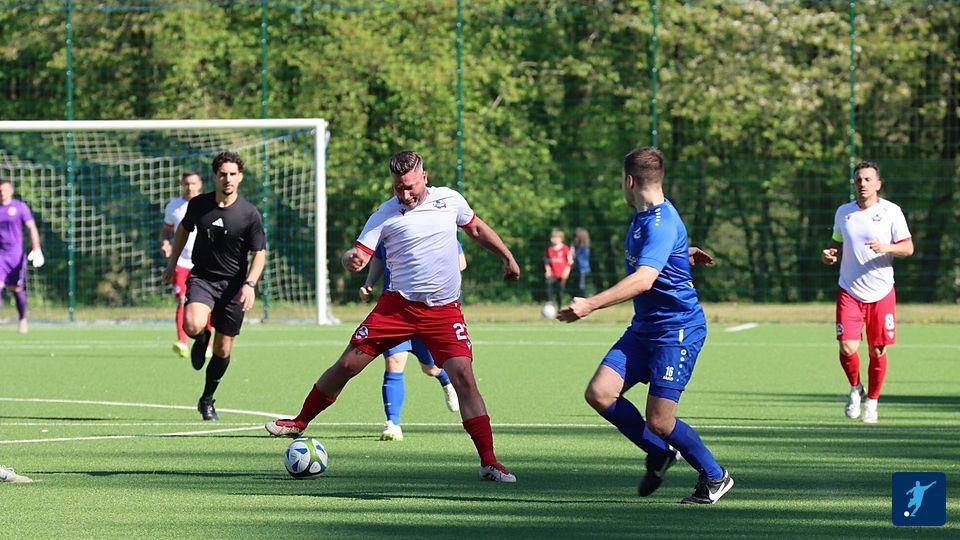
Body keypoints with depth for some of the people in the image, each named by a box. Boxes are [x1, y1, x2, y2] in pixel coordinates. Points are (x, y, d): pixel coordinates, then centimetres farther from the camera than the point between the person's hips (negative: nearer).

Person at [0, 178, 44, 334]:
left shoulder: (20, 207, 0)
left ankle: (23, 320, 25)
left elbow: (32, 228, -3)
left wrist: (36, 249, -14)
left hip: (16, 254, -1)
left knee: (17, 289, 5)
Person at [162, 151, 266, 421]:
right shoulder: (198, 205, -2)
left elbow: (259, 253, -3)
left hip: (233, 285, 0)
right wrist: (172, 263, 21)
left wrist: (250, 284, -17)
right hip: (202, 277, 0)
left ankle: (207, 400, 25)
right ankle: (202, 339, 11)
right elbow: (183, 229, 18)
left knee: (223, 348, 4)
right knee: (193, 325, -28)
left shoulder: (249, 214, -8)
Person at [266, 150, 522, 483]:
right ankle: (299, 423, 20)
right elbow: (360, 254, -9)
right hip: (398, 305, 0)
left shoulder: (450, 200, 4)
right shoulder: (385, 215, -3)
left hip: (444, 311, 0)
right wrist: (351, 260, -32)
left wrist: (507, 257, 27)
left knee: (463, 376, -14)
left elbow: (476, 229, 22)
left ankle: (489, 463, -12)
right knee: (347, 364, -1)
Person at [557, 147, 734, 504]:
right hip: (643, 328, 9)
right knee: (599, 394, -7)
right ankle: (660, 454, 13)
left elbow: (644, 279, -34)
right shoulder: (641, 218, 11)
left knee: (658, 421, -10)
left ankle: (715, 477, 14)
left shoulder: (662, 224, -20)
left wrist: (591, 304, -40)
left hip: (677, 330, -9)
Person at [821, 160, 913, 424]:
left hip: (881, 293, -1)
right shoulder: (843, 212, 6)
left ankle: (871, 402, 22)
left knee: (877, 351, 3)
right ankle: (855, 388, 17)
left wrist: (886, 248, -23)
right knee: (847, 348, -12)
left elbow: (908, 247, -4)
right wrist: (829, 253, -2)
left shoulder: (891, 212, -3)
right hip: (849, 291, 1)